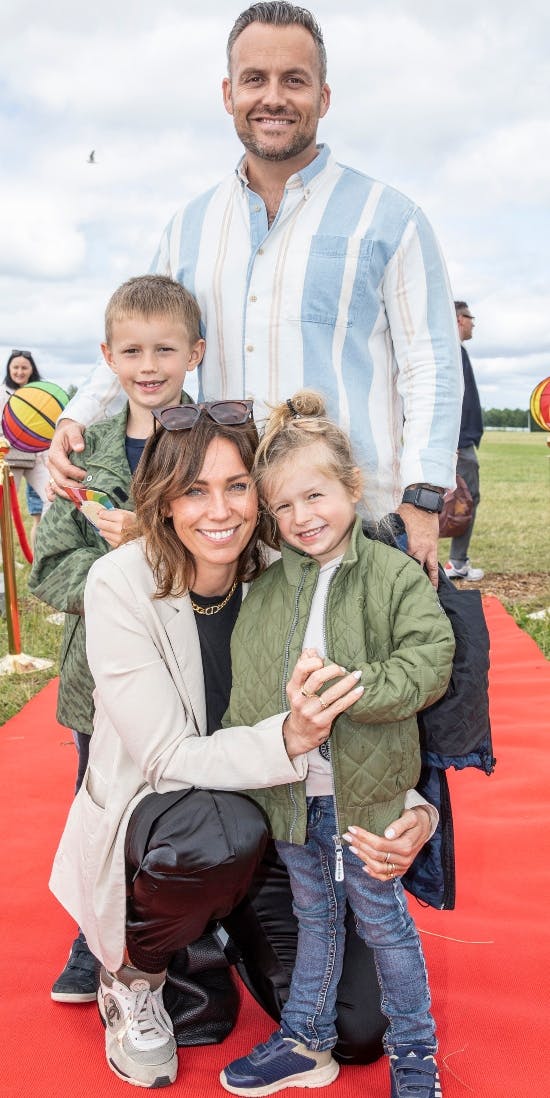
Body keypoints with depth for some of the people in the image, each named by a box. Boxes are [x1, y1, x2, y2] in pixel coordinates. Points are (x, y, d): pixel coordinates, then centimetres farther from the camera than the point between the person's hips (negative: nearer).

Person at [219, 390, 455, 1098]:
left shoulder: (395, 575, -9)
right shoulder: (268, 587, 3)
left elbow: (428, 664, -18)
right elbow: (245, 686, 8)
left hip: (363, 794, -4)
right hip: (289, 793, 4)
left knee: (382, 921, 12)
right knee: (314, 917, 22)